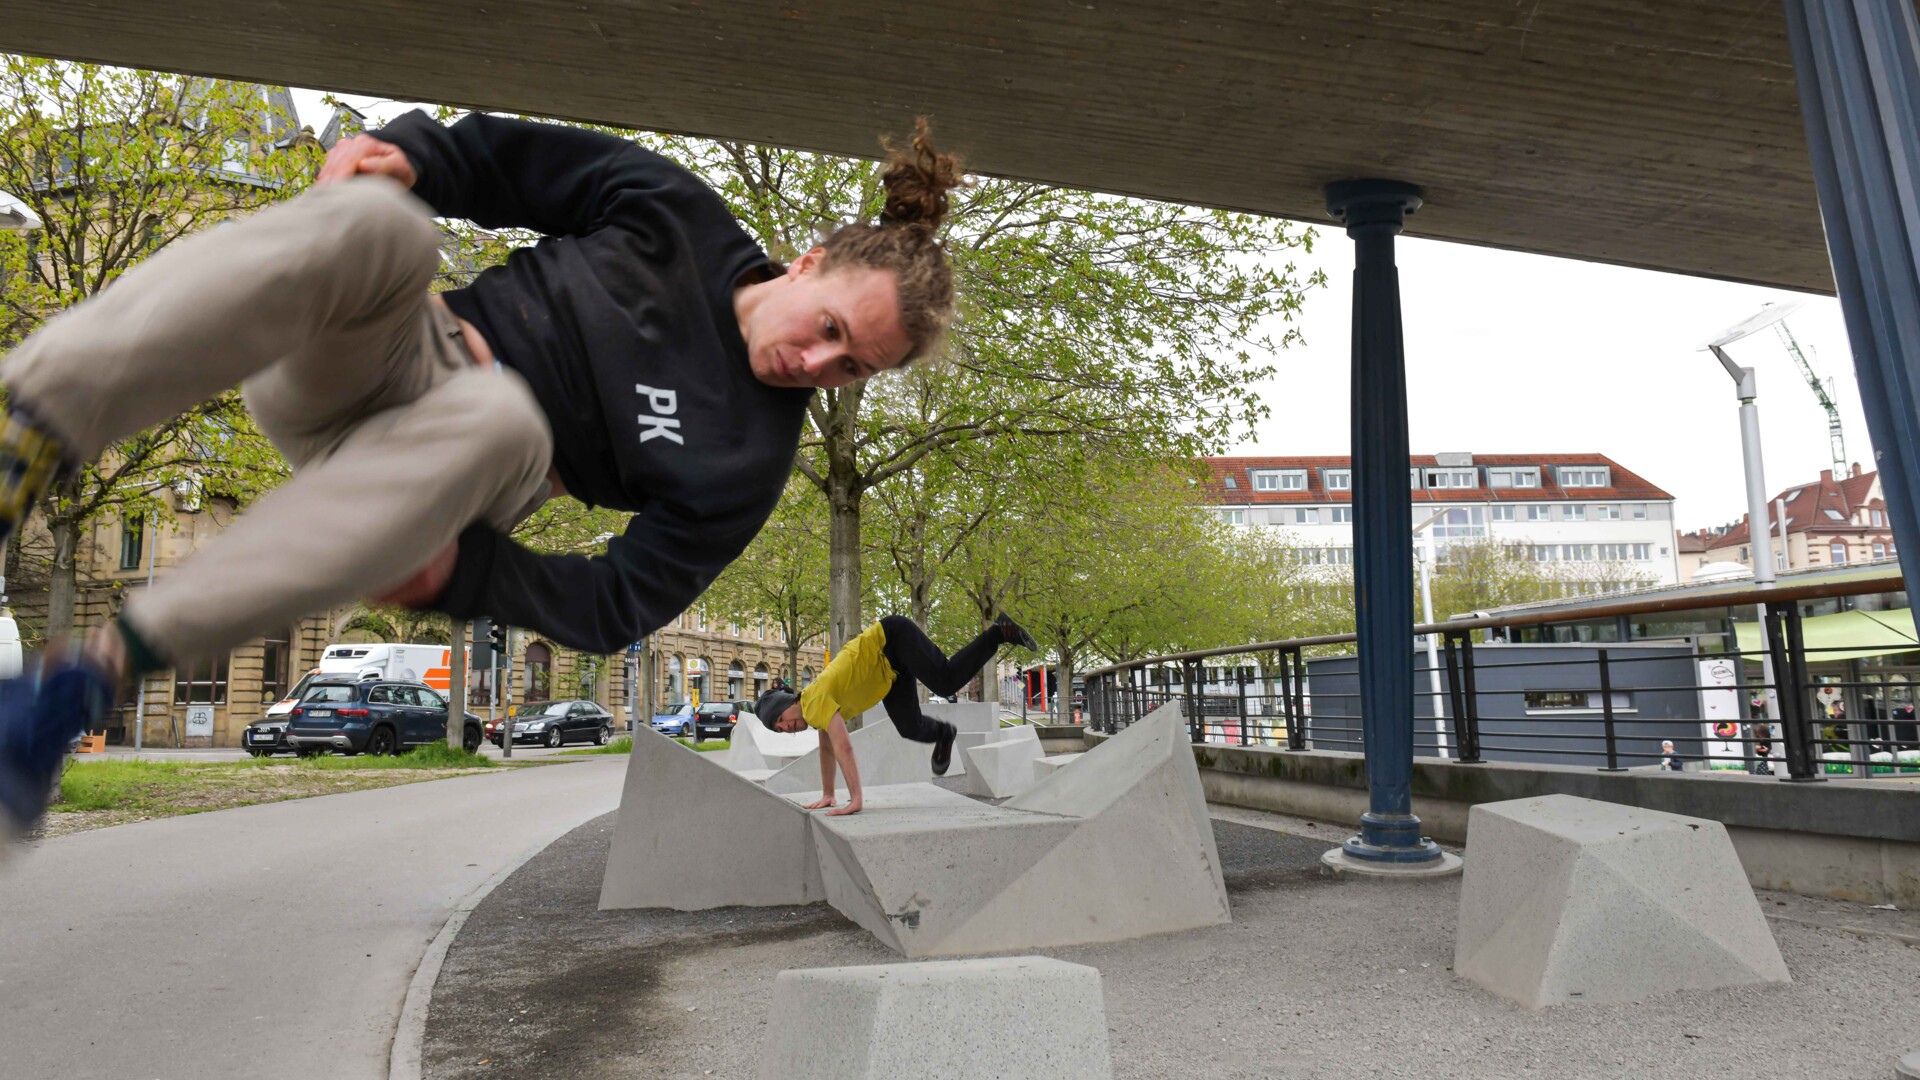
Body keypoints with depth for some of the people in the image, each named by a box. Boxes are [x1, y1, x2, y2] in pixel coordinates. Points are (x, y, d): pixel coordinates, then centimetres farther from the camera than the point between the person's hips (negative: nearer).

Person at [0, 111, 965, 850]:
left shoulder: (747, 461, -8)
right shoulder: (677, 216, -3)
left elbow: (619, 609, -11)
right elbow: (507, 160, 8)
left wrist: (460, 577, -25)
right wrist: (404, 154, -13)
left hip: (440, 470, -2)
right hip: (344, 369, 2)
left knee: (503, 419, -41)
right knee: (374, 222, -31)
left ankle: (98, 671, -40)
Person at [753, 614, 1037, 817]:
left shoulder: (816, 702, -20)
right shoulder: (817, 710, 6)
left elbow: (843, 748, -28)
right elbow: (827, 749, 18)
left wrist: (855, 799, -27)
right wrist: (827, 795, 20)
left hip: (892, 637, -8)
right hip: (890, 668, 8)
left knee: (946, 681, -24)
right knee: (910, 727, 2)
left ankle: (999, 632, -13)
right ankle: (942, 733, 32)